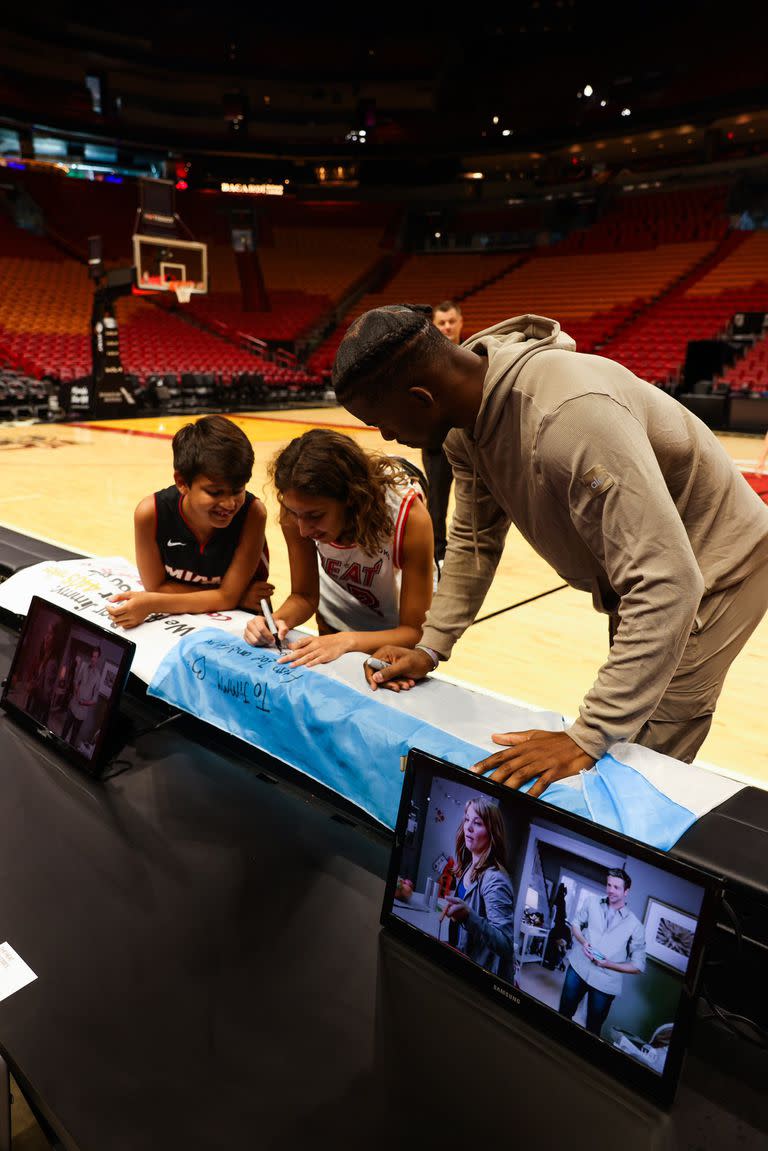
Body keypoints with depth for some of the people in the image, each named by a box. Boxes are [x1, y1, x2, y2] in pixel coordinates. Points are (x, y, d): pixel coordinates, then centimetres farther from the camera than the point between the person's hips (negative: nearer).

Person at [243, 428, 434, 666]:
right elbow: (304, 595, -13)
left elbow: (416, 630, -30)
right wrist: (278, 620, -34)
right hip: (336, 622, 3)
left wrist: (346, 641, -44)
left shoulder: (409, 516, -37)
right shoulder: (298, 507, -26)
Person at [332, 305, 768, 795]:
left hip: (712, 566, -8)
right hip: (644, 571, 8)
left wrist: (586, 738, -40)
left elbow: (668, 586, -40)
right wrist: (429, 649, -8)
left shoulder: (570, 414, -40)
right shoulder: (467, 413, -13)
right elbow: (475, 541, -1)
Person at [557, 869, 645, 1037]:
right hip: (578, 968, 3)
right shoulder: (592, 902, -2)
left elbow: (638, 966, -6)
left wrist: (609, 964, -18)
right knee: (564, 1013, 17)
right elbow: (575, 923, 10)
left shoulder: (635, 926, -10)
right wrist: (582, 941, -10)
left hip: (605, 983, -3)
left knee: (593, 1027, 11)